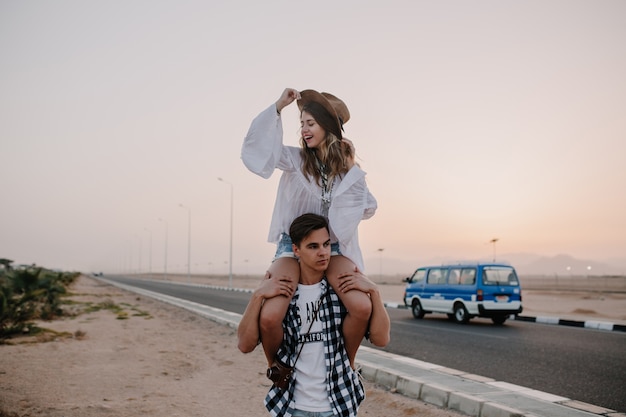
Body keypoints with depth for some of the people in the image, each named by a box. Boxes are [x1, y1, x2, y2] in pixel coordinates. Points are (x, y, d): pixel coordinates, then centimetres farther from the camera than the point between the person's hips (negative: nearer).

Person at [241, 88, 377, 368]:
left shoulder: (348, 169, 6)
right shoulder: (295, 159, 0)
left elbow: (368, 208, 7)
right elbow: (256, 148, -13)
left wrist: (352, 170, -2)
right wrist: (278, 107, -14)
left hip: (332, 247, 1)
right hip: (293, 245, -1)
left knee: (362, 307, -26)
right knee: (269, 316, -26)